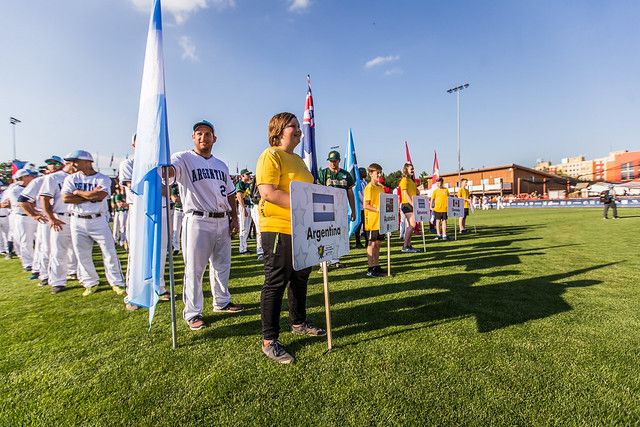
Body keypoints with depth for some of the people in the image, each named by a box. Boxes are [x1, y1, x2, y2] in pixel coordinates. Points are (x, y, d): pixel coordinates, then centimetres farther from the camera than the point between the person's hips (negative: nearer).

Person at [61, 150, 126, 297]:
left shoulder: (103, 179, -1)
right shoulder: (71, 178, 7)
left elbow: (100, 195, -20)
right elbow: (65, 198, -8)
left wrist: (78, 192, -8)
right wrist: (91, 197, -12)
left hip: (98, 220, -3)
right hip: (77, 222, 3)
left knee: (109, 253, -2)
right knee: (82, 255, 9)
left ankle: (117, 283, 8)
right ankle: (91, 284, 24)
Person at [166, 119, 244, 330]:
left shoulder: (221, 165, 17)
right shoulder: (184, 158, -2)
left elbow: (230, 193, 19)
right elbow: (169, 169, -25)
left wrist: (234, 217, 12)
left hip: (222, 221, 7)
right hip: (197, 221, -6)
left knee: (222, 265, 17)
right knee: (194, 269, 0)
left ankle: (222, 302, 34)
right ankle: (192, 313, 14)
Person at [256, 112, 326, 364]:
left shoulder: (297, 159, 20)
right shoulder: (270, 156, -10)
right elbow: (267, 193, -22)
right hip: (279, 229, -10)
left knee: (300, 278, 19)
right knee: (276, 283, -2)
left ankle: (299, 323, 38)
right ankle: (269, 341, 12)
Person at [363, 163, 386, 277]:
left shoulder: (380, 187, 15)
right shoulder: (369, 187, -10)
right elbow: (366, 205, -16)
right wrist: (378, 209, -24)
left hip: (380, 220, 8)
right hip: (372, 220, -8)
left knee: (378, 243, 13)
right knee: (372, 244, -2)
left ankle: (376, 266, 22)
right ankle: (370, 269, 5)